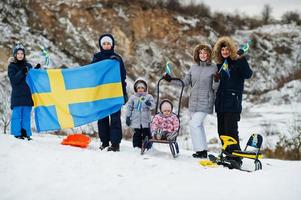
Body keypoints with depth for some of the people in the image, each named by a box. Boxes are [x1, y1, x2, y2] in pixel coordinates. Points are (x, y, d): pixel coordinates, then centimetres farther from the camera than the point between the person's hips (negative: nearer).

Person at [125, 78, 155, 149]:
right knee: (137, 134, 5)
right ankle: (136, 147, 12)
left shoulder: (149, 97, 4)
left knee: (146, 134, 2)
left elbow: (152, 106, -5)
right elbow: (129, 107, 10)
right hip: (136, 121, 1)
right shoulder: (133, 97, 7)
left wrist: (149, 104, -28)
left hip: (146, 120, -1)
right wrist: (128, 117, 6)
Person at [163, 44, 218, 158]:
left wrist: (217, 80, -24)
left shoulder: (213, 68, -4)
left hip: (205, 102, -6)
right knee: (198, 125, 9)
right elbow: (185, 82, 16)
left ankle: (201, 150, -7)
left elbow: (215, 87, -3)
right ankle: (203, 150, 17)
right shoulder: (194, 67, 9)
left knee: (194, 124, -15)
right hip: (193, 101, 6)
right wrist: (170, 79, 9)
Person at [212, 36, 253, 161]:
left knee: (230, 130, -12)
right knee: (222, 131, 9)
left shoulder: (237, 62, -3)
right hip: (220, 103, 7)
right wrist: (216, 79, 6)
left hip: (233, 103, -7)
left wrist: (242, 60, -31)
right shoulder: (220, 65, 15)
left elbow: (248, 74, -20)